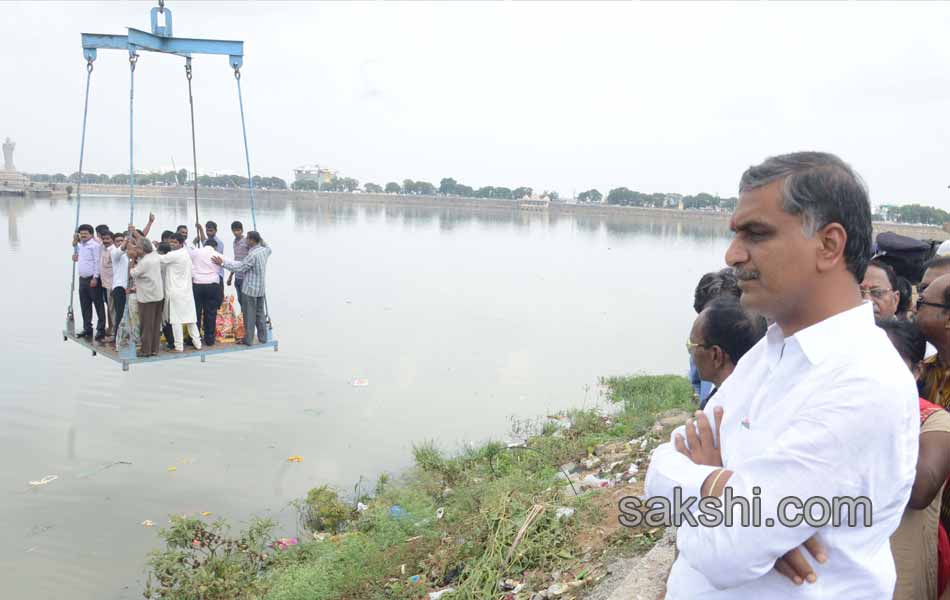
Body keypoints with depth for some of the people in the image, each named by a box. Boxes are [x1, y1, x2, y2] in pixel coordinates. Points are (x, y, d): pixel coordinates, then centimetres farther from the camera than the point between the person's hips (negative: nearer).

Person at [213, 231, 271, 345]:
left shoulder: (253, 254, -23)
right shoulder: (265, 250, 1)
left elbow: (240, 268, -20)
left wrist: (223, 263, -17)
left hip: (250, 290, -8)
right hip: (261, 289, 8)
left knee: (249, 315, 2)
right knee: (260, 313, 15)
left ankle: (248, 339, 9)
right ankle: (263, 337, 21)